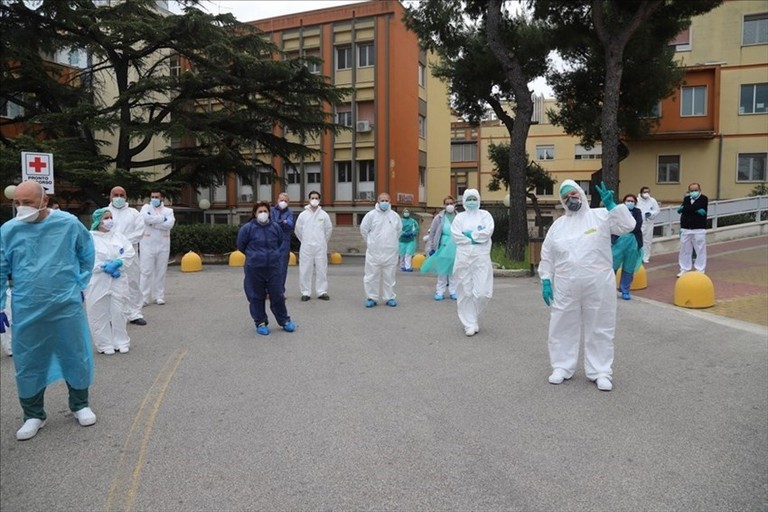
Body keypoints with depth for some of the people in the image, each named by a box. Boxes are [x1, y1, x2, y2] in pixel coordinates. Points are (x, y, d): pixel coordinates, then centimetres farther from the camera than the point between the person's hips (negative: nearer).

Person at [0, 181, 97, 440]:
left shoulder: (69, 223, -6)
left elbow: (87, 253, 10)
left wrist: (79, 284, 9)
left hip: (67, 305, -1)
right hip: (27, 310, 1)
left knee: (76, 356, 10)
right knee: (28, 363, 10)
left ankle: (80, 405, 31)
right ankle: (34, 415, 29)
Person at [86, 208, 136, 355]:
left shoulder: (118, 235, 11)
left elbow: (130, 253, 3)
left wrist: (118, 263, -13)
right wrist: (105, 267, -18)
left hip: (118, 281, 3)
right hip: (97, 282, -3)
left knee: (118, 312, 7)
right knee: (100, 314, 3)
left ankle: (121, 342, 18)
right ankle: (104, 344, 14)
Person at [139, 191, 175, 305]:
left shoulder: (168, 210, 10)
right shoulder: (146, 207, 8)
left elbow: (169, 224, -9)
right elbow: (146, 218, -15)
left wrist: (153, 223, -10)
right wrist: (163, 218, -8)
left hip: (163, 245, 2)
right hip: (147, 245, -2)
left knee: (161, 271, 5)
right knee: (146, 271, -4)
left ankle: (159, 296, 12)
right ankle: (143, 298, -2)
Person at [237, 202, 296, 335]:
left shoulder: (275, 227, 1)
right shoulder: (248, 228, -7)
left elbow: (280, 243, 20)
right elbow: (241, 246, 6)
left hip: (273, 267, 2)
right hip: (254, 269, -2)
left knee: (277, 295, 7)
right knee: (257, 297, 6)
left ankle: (284, 321, 23)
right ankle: (260, 323, 21)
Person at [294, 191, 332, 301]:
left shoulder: (324, 214, 2)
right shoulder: (303, 214, 1)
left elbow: (329, 229, 11)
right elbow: (298, 230, 9)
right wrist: (304, 241, 11)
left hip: (320, 247, 0)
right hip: (306, 247, 0)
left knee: (321, 269, 2)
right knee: (305, 270, 1)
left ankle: (322, 292, 11)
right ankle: (305, 292, 10)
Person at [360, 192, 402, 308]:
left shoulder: (395, 216, 4)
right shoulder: (371, 215, -3)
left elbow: (399, 230, 16)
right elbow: (363, 229, 4)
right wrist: (370, 242, 8)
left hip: (390, 252, 1)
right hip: (374, 252, -1)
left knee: (389, 276, 7)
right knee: (372, 276, 2)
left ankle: (390, 297, 17)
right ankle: (372, 298, 12)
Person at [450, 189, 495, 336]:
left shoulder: (485, 215, 10)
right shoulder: (459, 217, 10)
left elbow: (488, 232, -7)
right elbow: (455, 236, -4)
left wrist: (469, 234, -6)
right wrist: (475, 239, -7)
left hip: (482, 258, -1)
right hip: (464, 258, 1)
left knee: (482, 292, -7)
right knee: (466, 292, 1)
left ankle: (474, 320, 18)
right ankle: (469, 324, 11)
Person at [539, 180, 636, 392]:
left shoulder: (601, 216, 1)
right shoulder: (557, 225, 9)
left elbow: (627, 225, -11)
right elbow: (547, 256, 11)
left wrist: (611, 205, -18)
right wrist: (546, 281, 4)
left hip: (598, 285, -2)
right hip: (565, 287, 3)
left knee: (599, 328, 7)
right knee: (562, 327, 9)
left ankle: (600, 372, 19)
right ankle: (562, 368, 24)